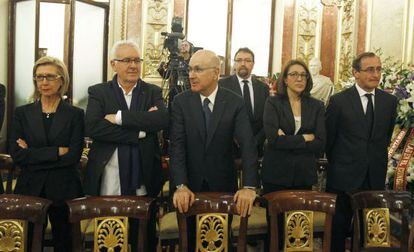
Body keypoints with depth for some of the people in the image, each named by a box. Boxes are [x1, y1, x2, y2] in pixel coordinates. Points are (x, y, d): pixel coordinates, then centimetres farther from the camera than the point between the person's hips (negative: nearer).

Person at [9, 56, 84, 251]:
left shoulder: (75, 114, 0)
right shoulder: (22, 113, 5)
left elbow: (73, 156, -10)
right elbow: (16, 155, -6)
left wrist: (32, 154, -10)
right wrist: (57, 152, -13)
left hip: (64, 191, -1)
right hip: (30, 189, 1)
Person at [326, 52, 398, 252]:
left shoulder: (389, 101, 3)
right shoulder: (339, 101, -8)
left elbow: (386, 136, 14)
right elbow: (328, 138, 0)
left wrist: (377, 161, 14)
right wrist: (338, 164, 6)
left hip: (376, 177, 3)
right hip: (344, 176, -3)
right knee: (338, 227, 10)